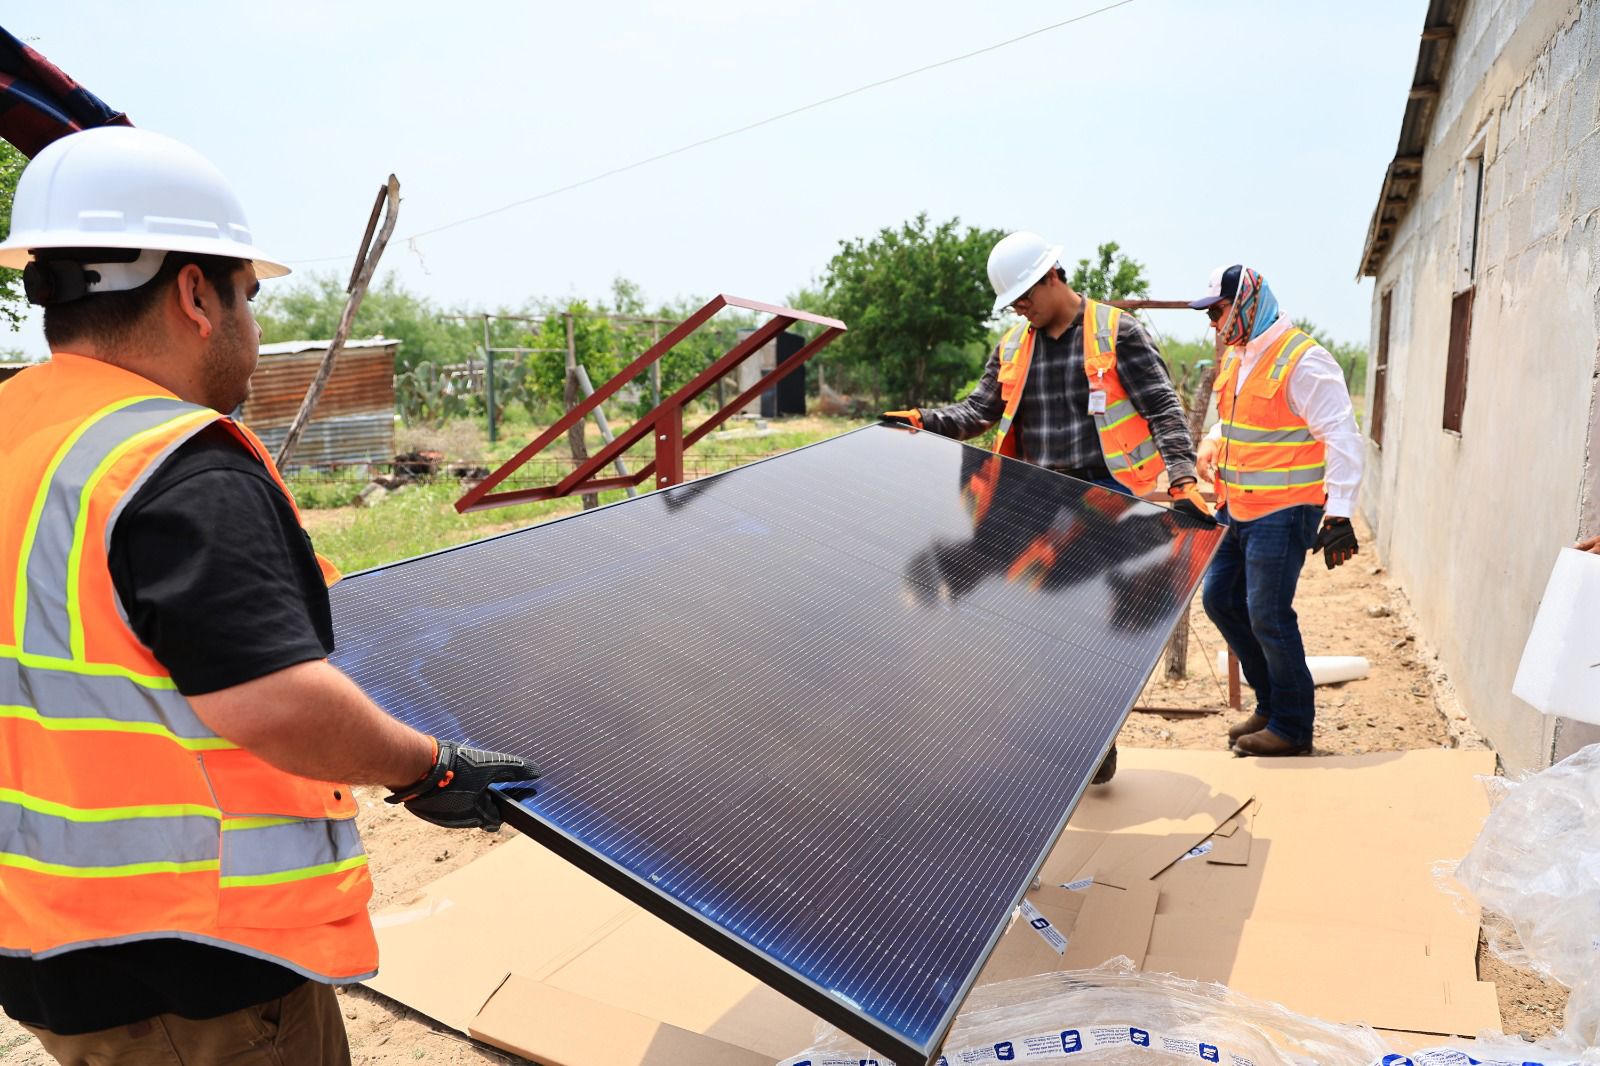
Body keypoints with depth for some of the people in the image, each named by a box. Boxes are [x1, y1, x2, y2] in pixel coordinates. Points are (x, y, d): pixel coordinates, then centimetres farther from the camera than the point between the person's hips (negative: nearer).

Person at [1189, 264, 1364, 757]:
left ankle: (1292, 727, 12)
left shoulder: (1302, 361, -16)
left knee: (1268, 616, -5)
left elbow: (1340, 437, -18)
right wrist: (1212, 443, 7)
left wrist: (1337, 514, -22)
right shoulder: (1237, 356, 12)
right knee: (1219, 597, 13)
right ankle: (1271, 703, 28)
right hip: (1238, 509, 10)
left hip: (1281, 513, -10)